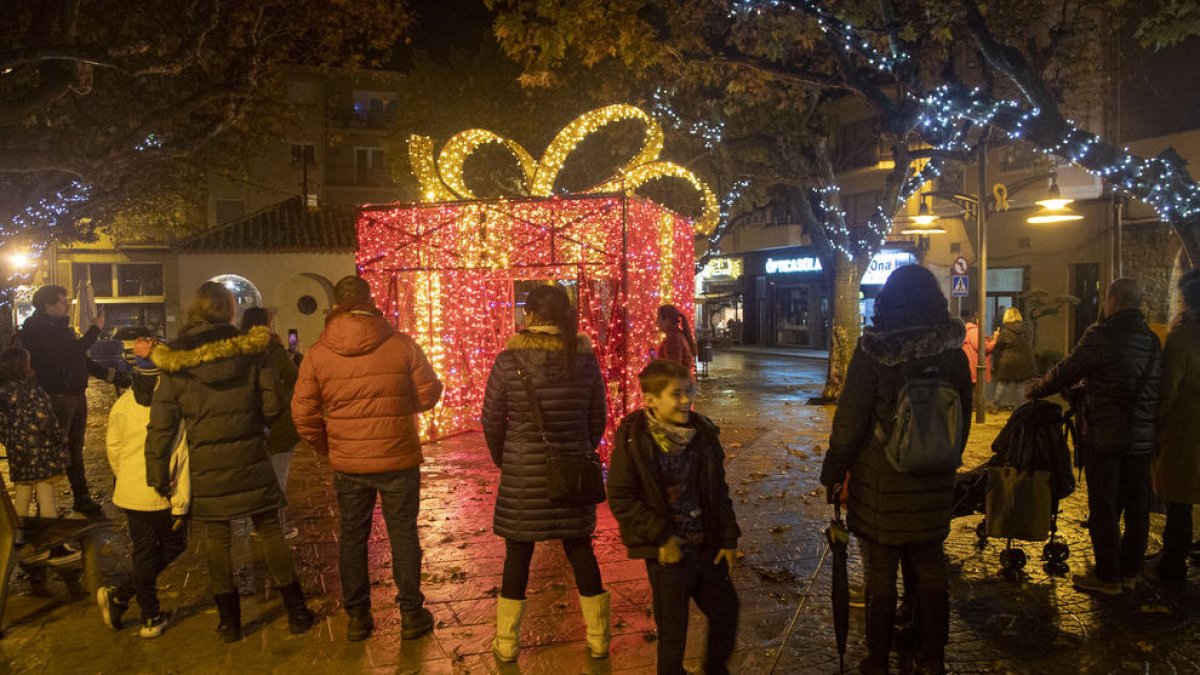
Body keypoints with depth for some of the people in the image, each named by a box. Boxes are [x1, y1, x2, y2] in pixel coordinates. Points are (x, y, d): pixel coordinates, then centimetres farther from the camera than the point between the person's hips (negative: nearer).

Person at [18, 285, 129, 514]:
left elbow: (81, 359, 22)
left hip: (76, 396, 9)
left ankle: (82, 498, 26)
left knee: (75, 450, 16)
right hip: (57, 398, -9)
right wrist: (95, 329, -15)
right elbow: (71, 353, -25)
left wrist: (112, 376, 18)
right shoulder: (37, 330, -14)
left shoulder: (60, 327, 16)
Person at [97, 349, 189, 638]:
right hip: (163, 495, -5)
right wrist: (181, 504, -11)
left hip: (130, 493, 5)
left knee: (144, 552, 15)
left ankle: (151, 617, 17)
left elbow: (112, 447, 10)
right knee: (173, 545, 15)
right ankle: (120, 596, 7)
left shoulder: (122, 403, -1)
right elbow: (182, 459, -16)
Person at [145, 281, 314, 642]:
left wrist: (157, 472, 3)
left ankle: (229, 621, 20)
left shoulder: (175, 362, -3)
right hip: (250, 459, 0)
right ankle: (297, 611, 15)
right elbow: (272, 403, -5)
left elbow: (161, 423, -4)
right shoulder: (250, 350, -5)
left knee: (216, 539, 12)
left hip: (206, 465, 0)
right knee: (270, 532, 9)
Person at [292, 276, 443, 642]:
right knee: (403, 534, 11)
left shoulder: (318, 353, -5)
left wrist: (325, 446, 13)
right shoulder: (402, 344, -11)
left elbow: (303, 412, -3)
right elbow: (429, 393, -5)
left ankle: (358, 617, 25)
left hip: (347, 464, 2)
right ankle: (411, 614, 20)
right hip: (399, 460, -1)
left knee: (352, 537, 16)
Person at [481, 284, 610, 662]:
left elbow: (493, 420, -4)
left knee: (518, 553, 10)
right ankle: (598, 638, 24)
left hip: (523, 472, -2)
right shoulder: (585, 358, -3)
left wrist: (503, 460, 12)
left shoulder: (509, 360, -11)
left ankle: (506, 643, 23)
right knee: (580, 549, 14)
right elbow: (597, 417, 5)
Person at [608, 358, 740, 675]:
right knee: (673, 634, 8)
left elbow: (719, 491, 8)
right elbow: (621, 499, -14)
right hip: (668, 553, -5)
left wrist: (729, 539, 6)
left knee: (727, 610, 20)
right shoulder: (634, 440, -16)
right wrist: (662, 537, -17)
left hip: (707, 547, 5)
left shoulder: (703, 432, -1)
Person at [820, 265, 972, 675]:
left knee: (880, 571, 7)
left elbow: (850, 417, -13)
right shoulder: (953, 352, -1)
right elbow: (964, 415, 9)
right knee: (930, 566, 17)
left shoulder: (874, 349, -14)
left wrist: (834, 471, -3)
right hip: (934, 483, 4)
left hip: (881, 481, -4)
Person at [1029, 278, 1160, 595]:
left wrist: (1035, 391, 7)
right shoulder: (1152, 340, 7)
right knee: (1137, 506, 14)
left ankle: (1107, 576, 11)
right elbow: (1154, 387, 15)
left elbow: (1066, 372, -11)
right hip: (1141, 437, 7)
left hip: (1104, 436, -7)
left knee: (1104, 508, 3)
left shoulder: (1101, 336, -15)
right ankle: (1130, 572, 26)